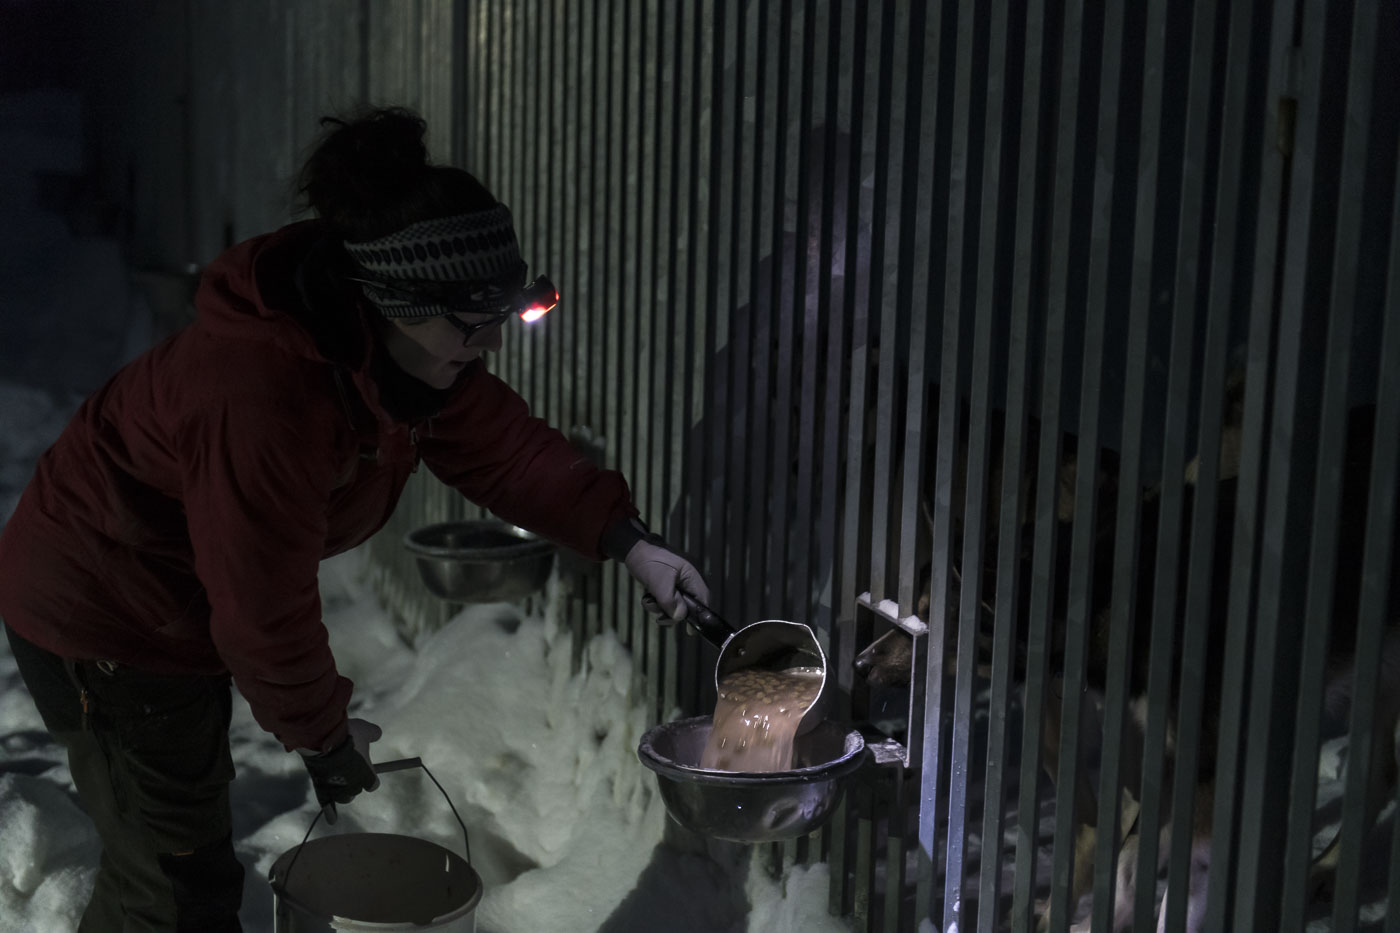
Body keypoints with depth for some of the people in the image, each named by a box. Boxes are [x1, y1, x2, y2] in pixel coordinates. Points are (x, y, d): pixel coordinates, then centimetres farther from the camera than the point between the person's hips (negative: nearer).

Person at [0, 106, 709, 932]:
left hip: (182, 601, 9)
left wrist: (627, 541, -9)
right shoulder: (260, 399, -38)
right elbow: (265, 609, -29)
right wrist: (324, 736, -13)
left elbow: (501, 444, 1)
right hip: (102, 619, -9)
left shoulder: (412, 352, -10)